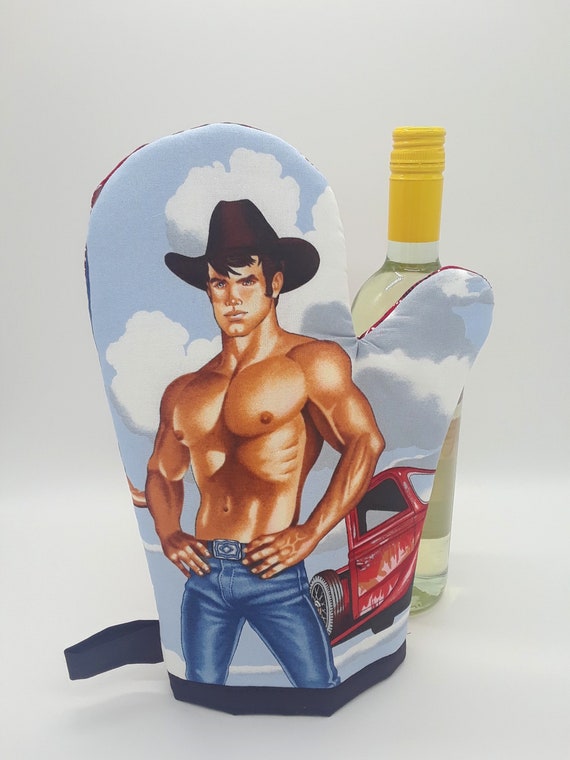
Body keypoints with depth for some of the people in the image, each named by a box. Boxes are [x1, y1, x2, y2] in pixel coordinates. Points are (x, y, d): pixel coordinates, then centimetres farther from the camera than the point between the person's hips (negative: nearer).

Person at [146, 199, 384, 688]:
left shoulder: (312, 363, -5)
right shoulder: (184, 393, 10)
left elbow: (366, 444, -10)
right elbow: (162, 472, 21)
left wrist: (310, 534, -14)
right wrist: (168, 535, 4)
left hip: (273, 574, -4)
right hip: (203, 577, 5)